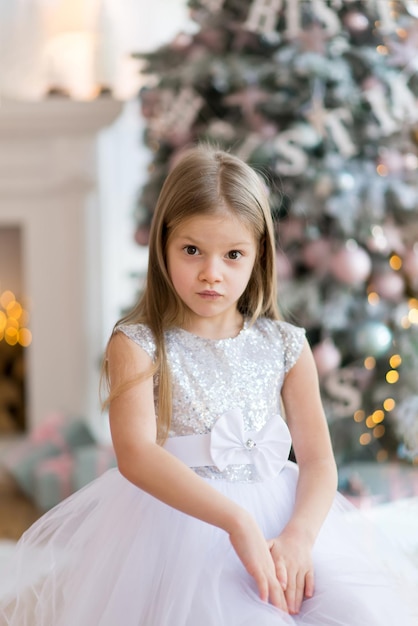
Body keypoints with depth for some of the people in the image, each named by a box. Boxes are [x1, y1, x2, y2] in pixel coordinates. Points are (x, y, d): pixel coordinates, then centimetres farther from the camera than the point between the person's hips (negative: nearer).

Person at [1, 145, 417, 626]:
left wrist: (299, 536, -17)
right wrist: (236, 520, -31)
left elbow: (318, 461, 2)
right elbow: (135, 454, -22)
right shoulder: (137, 346, -7)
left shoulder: (285, 347, 3)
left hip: (282, 518, 3)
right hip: (179, 519, -3)